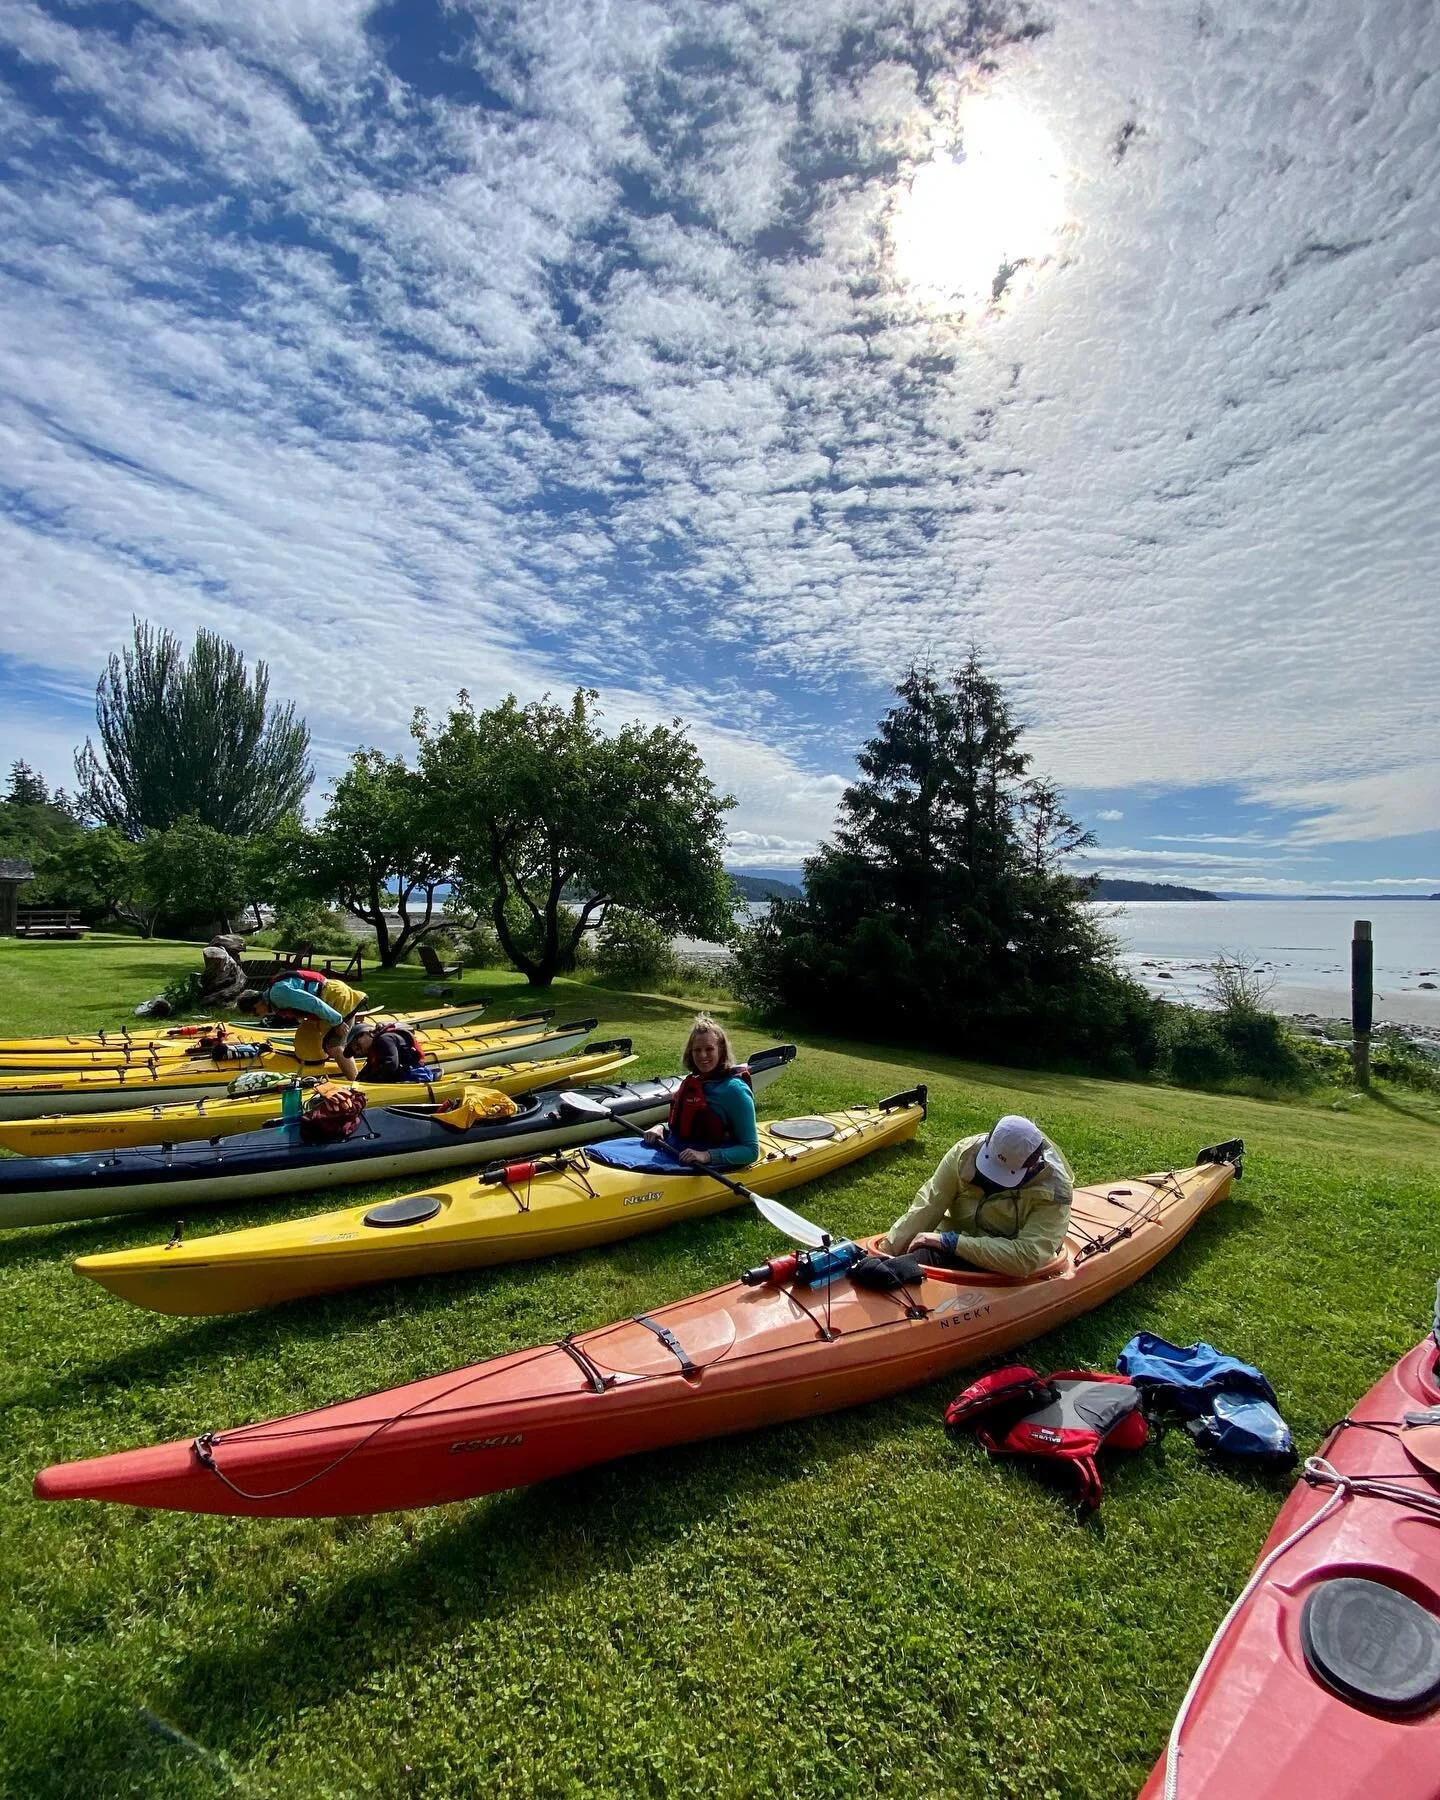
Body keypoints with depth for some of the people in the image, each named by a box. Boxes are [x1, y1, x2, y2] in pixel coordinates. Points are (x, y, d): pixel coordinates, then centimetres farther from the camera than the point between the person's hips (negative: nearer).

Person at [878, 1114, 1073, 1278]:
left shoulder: (1053, 1191, -20)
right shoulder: (968, 1151, -14)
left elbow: (1027, 1258, -29)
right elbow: (927, 1208, -9)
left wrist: (951, 1241, -30)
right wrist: (885, 1254, -14)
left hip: (1002, 1272, -3)